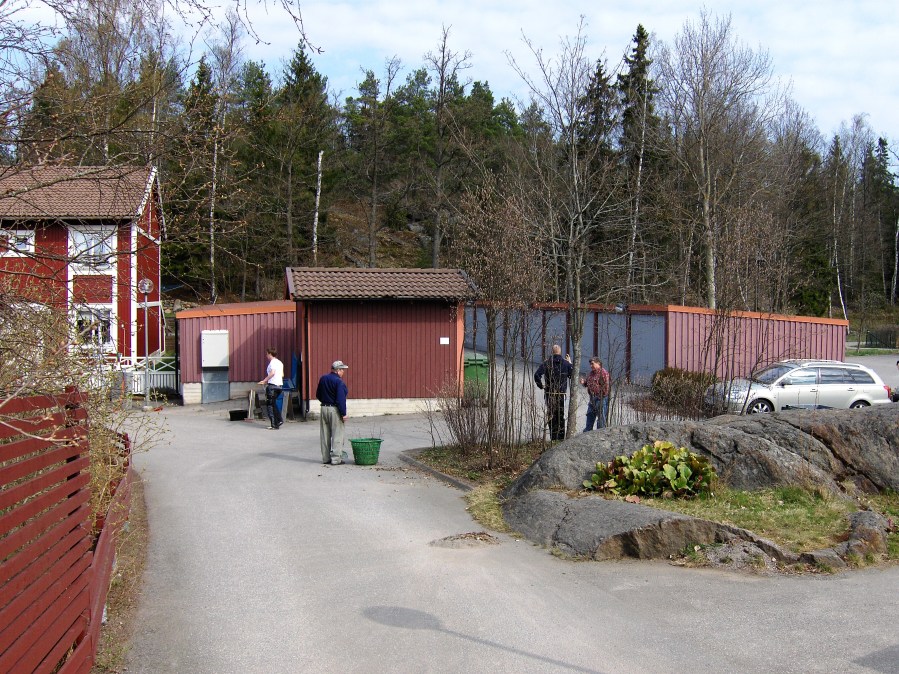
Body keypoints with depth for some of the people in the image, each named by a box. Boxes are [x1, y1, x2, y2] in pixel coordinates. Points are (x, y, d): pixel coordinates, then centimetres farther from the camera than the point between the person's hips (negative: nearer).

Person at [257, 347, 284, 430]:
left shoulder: (272, 362, -9)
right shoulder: (280, 363, 16)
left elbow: (272, 373, -23)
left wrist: (264, 381, -19)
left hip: (272, 385, -8)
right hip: (280, 385, 8)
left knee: (269, 404, -2)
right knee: (273, 403, 20)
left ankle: (274, 425, -4)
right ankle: (279, 420, 11)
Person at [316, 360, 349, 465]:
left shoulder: (323, 379, 7)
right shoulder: (339, 382, -16)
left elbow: (318, 395, 16)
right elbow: (341, 399, -20)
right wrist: (343, 414, -16)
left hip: (324, 408, 7)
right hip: (335, 410, -7)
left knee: (324, 435, 12)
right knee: (337, 435, -1)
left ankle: (325, 458, 17)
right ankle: (336, 459, -3)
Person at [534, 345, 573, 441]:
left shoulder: (546, 363, -3)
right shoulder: (566, 363, -2)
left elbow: (537, 375, -13)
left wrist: (541, 385, 2)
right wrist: (570, 363, 17)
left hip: (549, 394, 0)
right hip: (561, 394, 0)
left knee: (551, 416, 7)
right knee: (561, 416, 10)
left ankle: (553, 437, 6)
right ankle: (561, 437, 8)